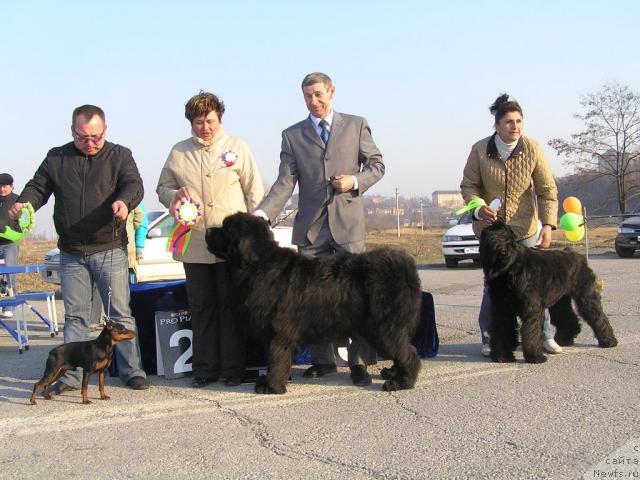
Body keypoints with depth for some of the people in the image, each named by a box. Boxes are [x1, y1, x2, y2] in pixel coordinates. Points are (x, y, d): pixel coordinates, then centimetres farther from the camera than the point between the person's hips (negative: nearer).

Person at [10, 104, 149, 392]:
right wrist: (24, 203, -14)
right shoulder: (56, 158, 9)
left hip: (110, 250, -2)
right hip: (71, 253, 3)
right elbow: (38, 187, 9)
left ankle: (132, 371, 7)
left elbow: (134, 185, -10)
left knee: (120, 313, 0)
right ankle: (71, 375, 12)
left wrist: (124, 201, -33)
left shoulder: (119, 156, 2)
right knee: (74, 315, 7)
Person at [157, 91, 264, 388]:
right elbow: (162, 188, 18)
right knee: (201, 307, 6)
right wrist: (175, 195, -5)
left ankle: (233, 368, 9)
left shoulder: (237, 147, 7)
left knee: (231, 307, 2)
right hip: (193, 244, 2)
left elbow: (254, 192, 6)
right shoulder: (178, 152, 11)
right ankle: (205, 369, 14)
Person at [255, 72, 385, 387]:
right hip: (311, 229, 2)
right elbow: (285, 182, 1)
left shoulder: (356, 125, 10)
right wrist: (263, 213, -14)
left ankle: (358, 362, 0)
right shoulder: (292, 135, 10)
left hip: (347, 223, -2)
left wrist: (355, 180, -8)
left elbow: (377, 164, 12)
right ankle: (323, 359, 16)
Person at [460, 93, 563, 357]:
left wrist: (548, 224, -19)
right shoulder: (480, 150, -10)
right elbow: (468, 186, -1)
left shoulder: (532, 149, -10)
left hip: (525, 228, 1)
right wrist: (479, 208, -21)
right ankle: (489, 339, 13)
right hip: (490, 226, -1)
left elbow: (548, 190, -7)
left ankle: (544, 335, 19)